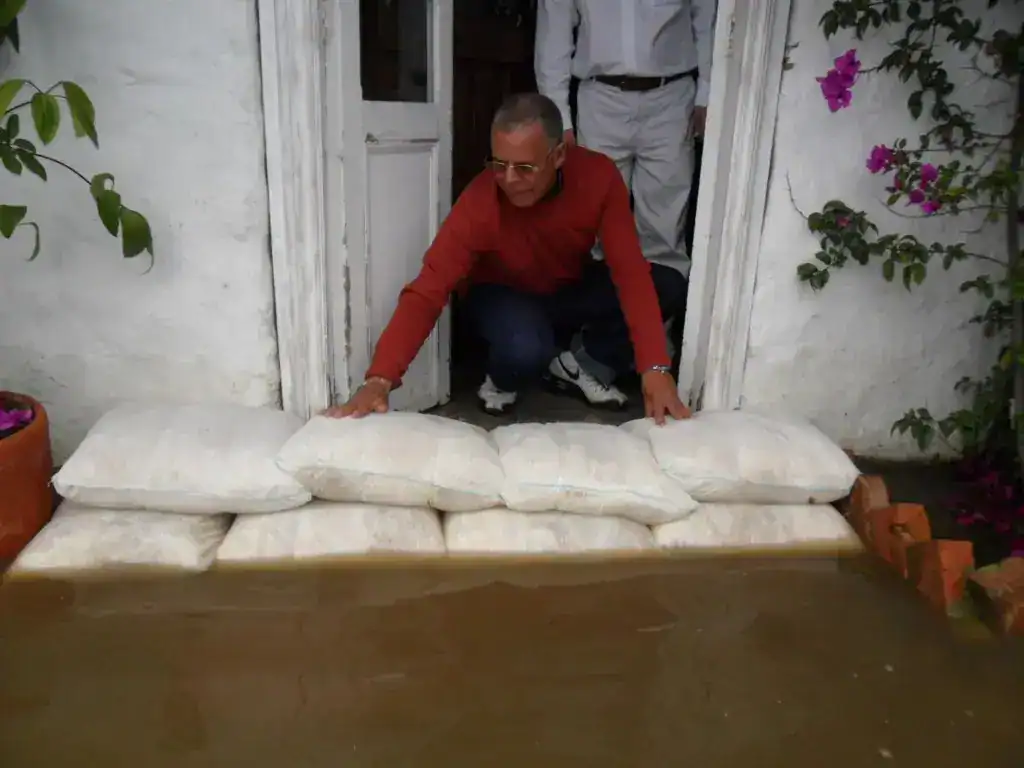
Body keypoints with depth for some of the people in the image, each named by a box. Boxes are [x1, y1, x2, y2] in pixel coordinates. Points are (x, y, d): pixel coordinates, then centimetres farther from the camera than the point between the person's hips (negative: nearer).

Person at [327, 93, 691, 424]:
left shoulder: (598, 176, -27)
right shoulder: (479, 202, -33)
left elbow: (630, 270, -31)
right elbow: (427, 291, -36)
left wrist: (655, 368, -41)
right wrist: (379, 380, -48)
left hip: (572, 290, 4)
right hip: (503, 294, -3)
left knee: (669, 286, -20)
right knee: (524, 348, -39)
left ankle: (581, 364, 0)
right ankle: (503, 378, 0)